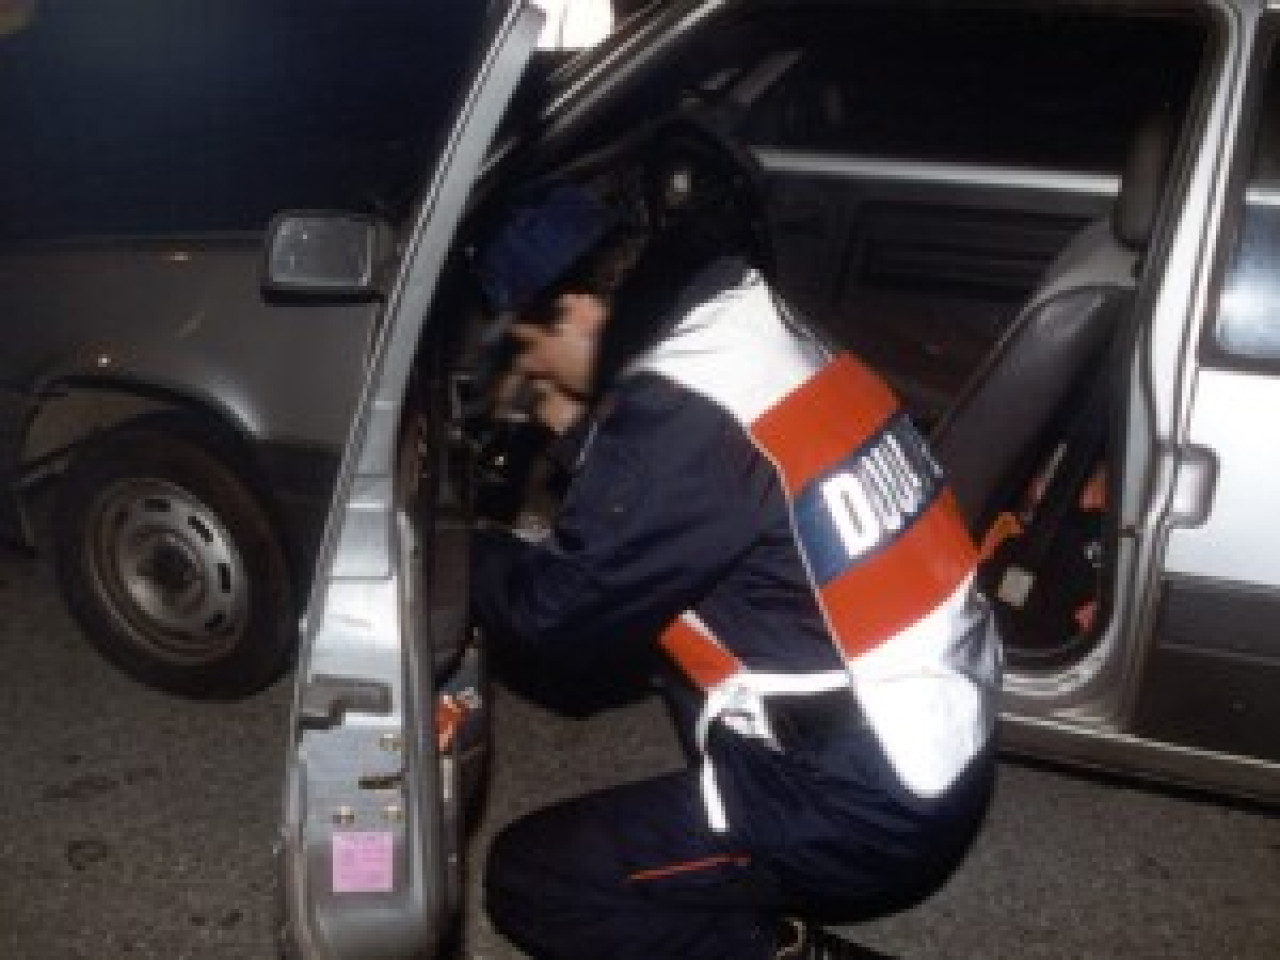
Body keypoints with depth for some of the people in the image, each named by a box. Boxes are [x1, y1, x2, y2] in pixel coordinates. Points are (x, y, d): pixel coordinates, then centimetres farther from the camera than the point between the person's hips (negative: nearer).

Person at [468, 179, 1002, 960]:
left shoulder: (682, 416, -20)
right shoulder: (755, 338, 6)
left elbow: (554, 625, -11)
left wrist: (472, 544, 7)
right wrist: (581, 432, 13)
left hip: (867, 813, -9)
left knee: (528, 877, 0)